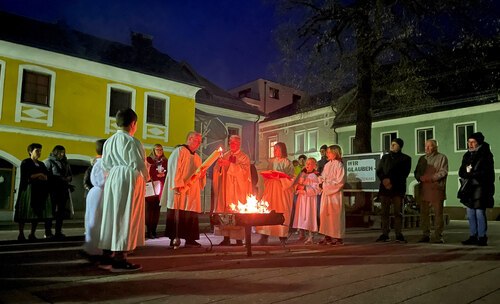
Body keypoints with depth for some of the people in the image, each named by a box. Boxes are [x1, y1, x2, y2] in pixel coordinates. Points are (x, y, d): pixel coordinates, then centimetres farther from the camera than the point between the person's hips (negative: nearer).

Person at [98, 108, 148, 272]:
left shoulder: (109, 141, 11)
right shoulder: (132, 141, -12)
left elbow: (105, 165, 12)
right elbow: (139, 165, -13)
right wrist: (145, 178, 3)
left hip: (112, 180, 8)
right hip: (129, 180, -8)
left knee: (112, 215, 12)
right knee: (125, 217, -3)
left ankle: (108, 255, 19)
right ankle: (119, 259, 0)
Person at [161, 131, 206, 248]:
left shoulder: (197, 158, 22)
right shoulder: (179, 151, -1)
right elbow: (174, 168, -11)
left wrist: (202, 174, 2)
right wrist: (178, 185, -21)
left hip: (192, 192, 7)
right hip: (179, 190, -7)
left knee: (191, 215, 4)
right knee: (177, 214, -9)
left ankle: (189, 239, 8)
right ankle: (174, 238, -5)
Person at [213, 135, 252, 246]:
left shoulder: (244, 157, 7)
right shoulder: (225, 156, 17)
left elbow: (243, 170, -11)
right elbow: (217, 170, 10)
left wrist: (229, 164, -18)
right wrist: (219, 165, -12)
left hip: (238, 190, -3)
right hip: (225, 189, 3)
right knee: (224, 212, -3)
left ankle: (239, 239, -3)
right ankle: (226, 238, 2)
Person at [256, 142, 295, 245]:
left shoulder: (287, 163, 3)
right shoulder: (271, 161, 15)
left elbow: (290, 178, -3)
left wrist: (280, 178, -15)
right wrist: (268, 176, -3)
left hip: (283, 189, -3)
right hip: (271, 188, 3)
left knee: (282, 211, -4)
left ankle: (283, 236, 5)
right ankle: (264, 236, -7)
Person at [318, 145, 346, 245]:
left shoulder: (339, 165, -9)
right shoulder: (327, 165, 13)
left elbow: (340, 181, -15)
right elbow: (322, 177, 20)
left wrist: (328, 184, -13)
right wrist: (321, 180, -1)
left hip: (335, 193, -7)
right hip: (326, 193, 7)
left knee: (334, 215, -3)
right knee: (324, 213, 7)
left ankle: (338, 237, 5)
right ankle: (327, 236, 14)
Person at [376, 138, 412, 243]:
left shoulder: (405, 158, 8)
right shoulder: (385, 157, 19)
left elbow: (404, 174, -1)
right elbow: (379, 171, 12)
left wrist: (391, 181, -10)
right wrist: (384, 180, -7)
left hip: (398, 188, -3)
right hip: (384, 187, 3)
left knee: (398, 212, -3)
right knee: (384, 212, 1)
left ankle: (399, 234, 1)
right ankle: (385, 234, 4)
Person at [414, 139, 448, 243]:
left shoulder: (442, 157, 5)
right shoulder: (422, 158, 20)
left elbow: (443, 172, -6)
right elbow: (417, 172, 18)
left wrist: (430, 178, -14)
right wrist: (420, 178, -3)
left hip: (436, 188, -4)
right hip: (423, 188, 5)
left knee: (438, 213, -3)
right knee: (424, 212, 4)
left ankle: (438, 236, 2)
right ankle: (425, 235, 11)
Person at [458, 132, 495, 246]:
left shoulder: (485, 154, -3)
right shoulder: (467, 155, 15)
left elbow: (486, 172, -10)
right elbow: (461, 172, 11)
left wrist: (471, 175, -11)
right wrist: (468, 174, -9)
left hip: (481, 188, -6)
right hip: (469, 189, 6)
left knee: (479, 213, -7)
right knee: (470, 214, 8)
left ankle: (482, 237, 1)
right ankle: (473, 236, 16)